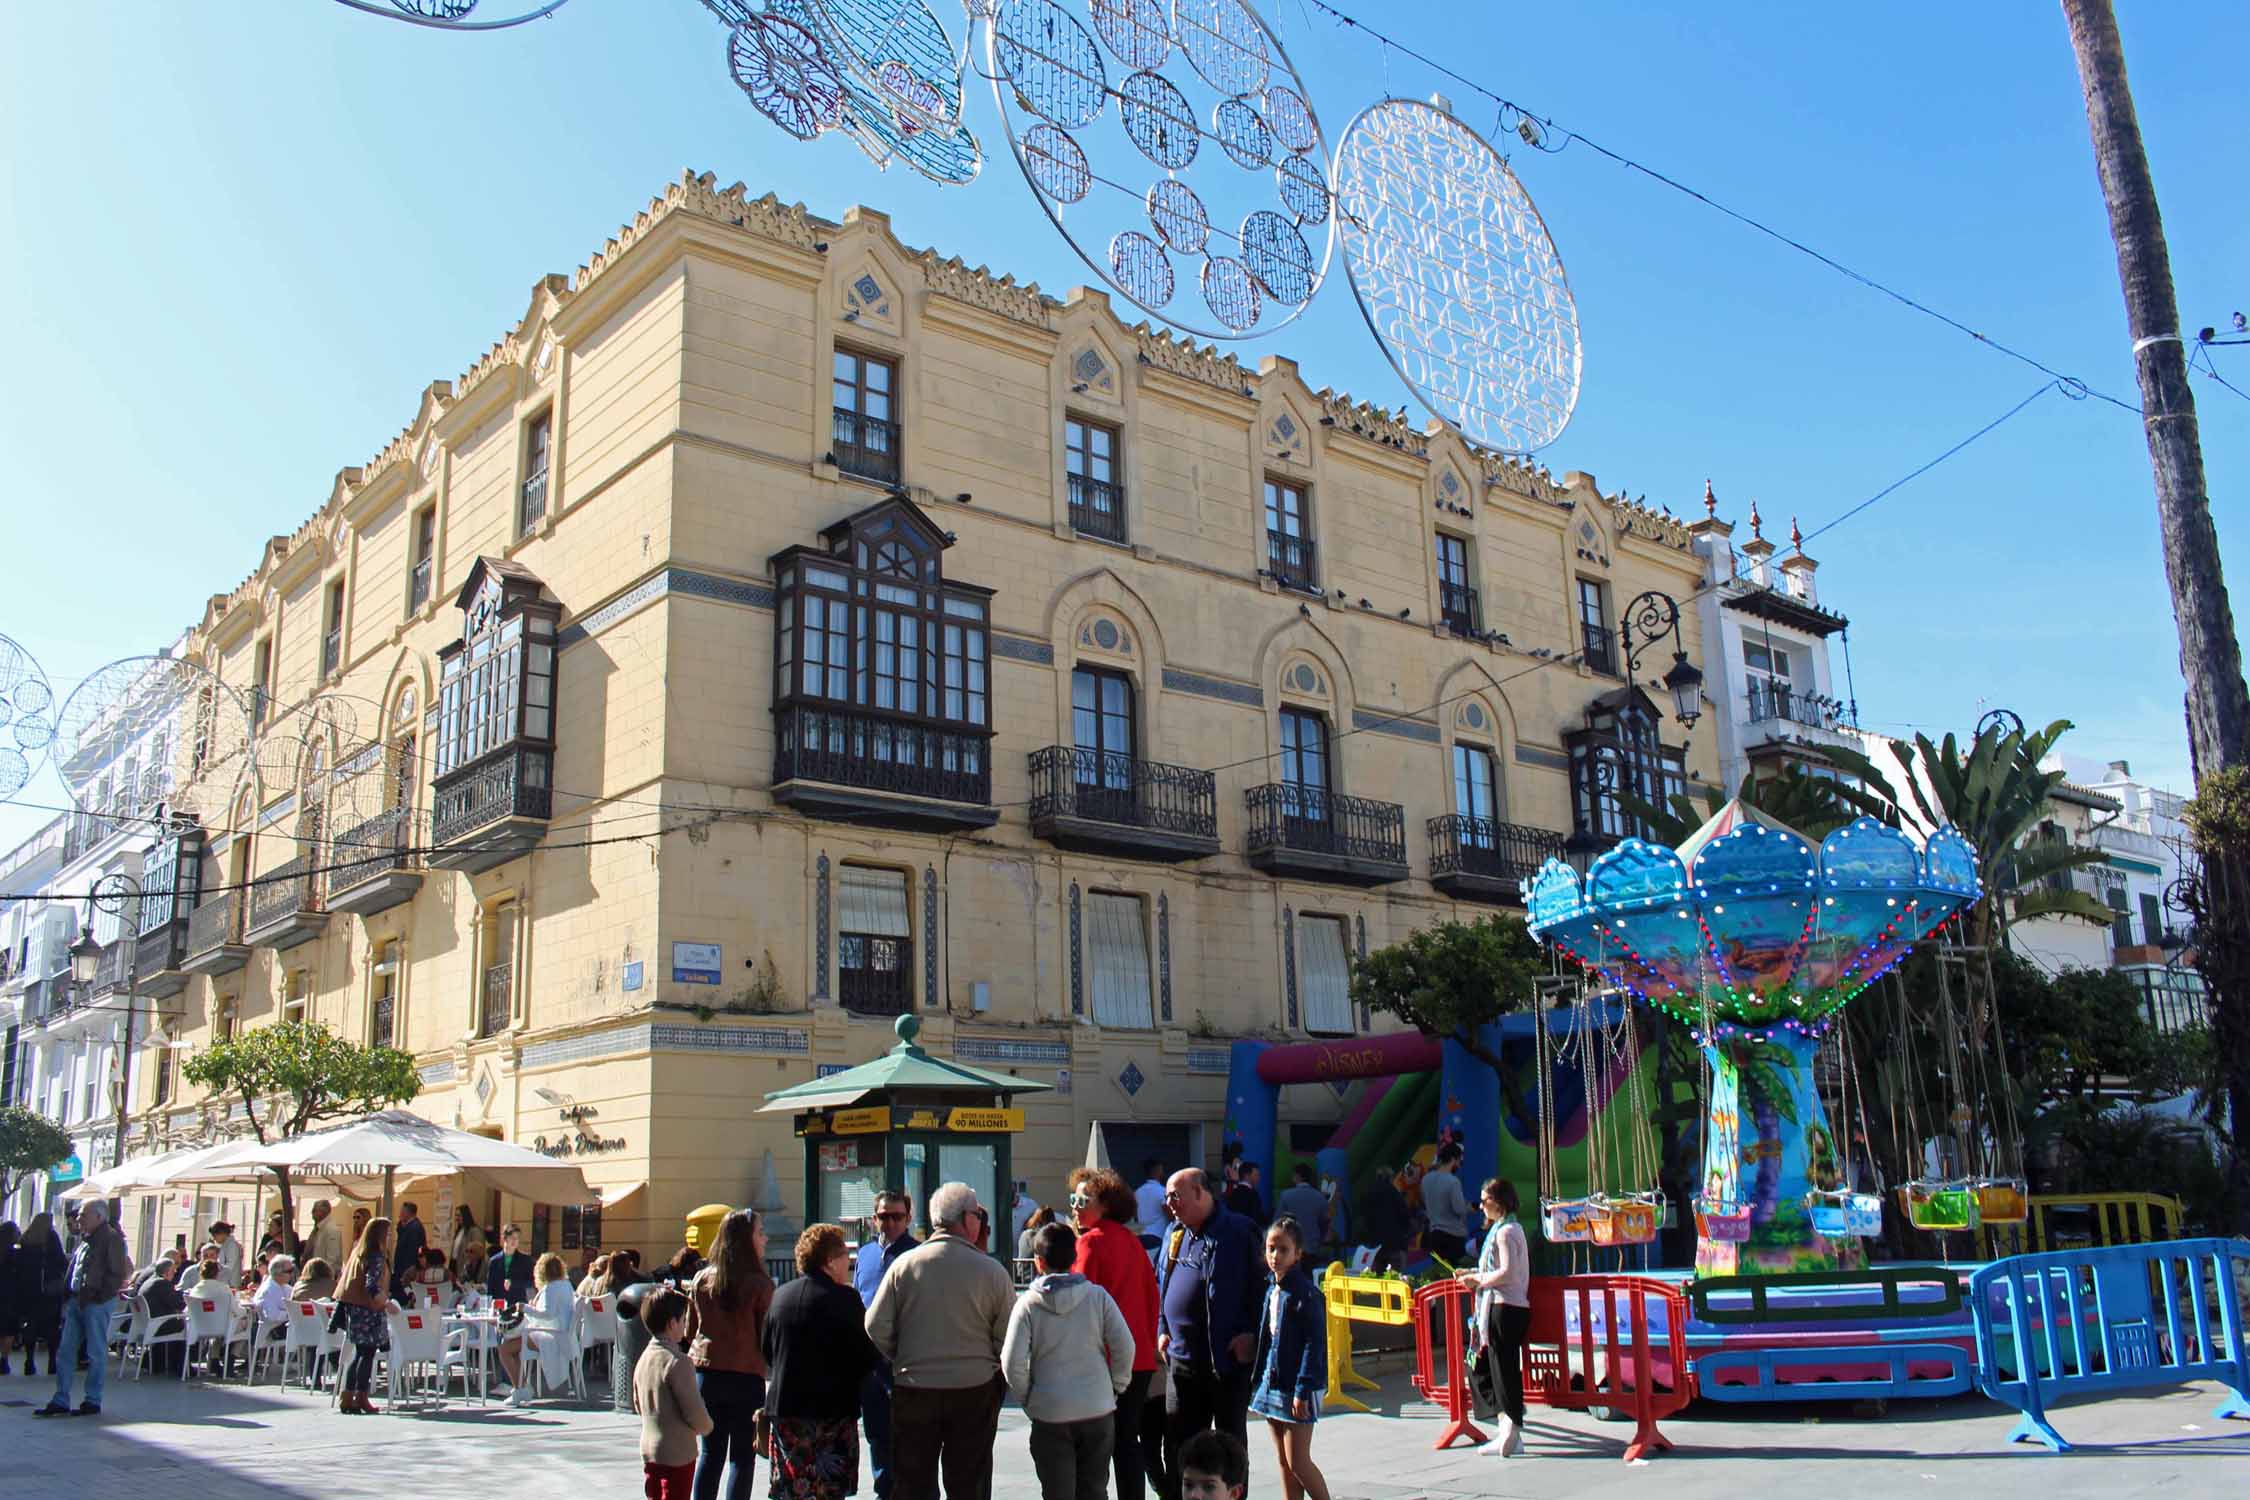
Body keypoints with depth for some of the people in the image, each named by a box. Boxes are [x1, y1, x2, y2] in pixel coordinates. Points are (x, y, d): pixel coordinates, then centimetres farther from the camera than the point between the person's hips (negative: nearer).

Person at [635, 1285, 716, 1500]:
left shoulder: (644, 1358, 6)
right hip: (678, 1453, -8)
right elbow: (694, 1410, -20)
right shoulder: (678, 1362, -21)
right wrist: (706, 1427, -1)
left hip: (648, 1450, 8)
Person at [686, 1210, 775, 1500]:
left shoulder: (701, 1279, 3)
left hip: (705, 1371, 4)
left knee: (710, 1452, 13)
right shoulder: (760, 1285, -10)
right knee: (742, 1455, 4)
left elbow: (690, 1331, 10)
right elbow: (767, 1336, -8)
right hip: (746, 1375, -4)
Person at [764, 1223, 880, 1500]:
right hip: (832, 1410, -5)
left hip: (783, 1406, 5)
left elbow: (766, 1352, 11)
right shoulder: (844, 1298, -12)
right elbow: (865, 1356, -11)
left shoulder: (779, 1296, 4)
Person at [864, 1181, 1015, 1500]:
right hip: (974, 1390, -1)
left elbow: (876, 1328, -4)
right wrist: (996, 1374, 13)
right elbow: (1008, 1337, -5)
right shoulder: (991, 1270, -8)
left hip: (912, 1389, 1)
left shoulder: (905, 1264, -4)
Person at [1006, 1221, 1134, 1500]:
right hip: (1098, 1409, 2)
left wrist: (1027, 1398, 4)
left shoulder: (1028, 1303, -6)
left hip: (1049, 1414, -2)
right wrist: (1116, 1387, 8)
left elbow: (1012, 1362, -11)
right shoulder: (1098, 1296, -2)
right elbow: (1124, 1346, -5)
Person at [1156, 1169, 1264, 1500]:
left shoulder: (1238, 1231, -11)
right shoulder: (1175, 1233, 9)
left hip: (1229, 1356, -6)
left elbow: (1262, 1284, -10)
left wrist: (1250, 1334, -14)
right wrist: (1163, 1329, 11)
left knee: (1231, 1438, 9)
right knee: (1178, 1439, 9)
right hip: (1182, 1357, 6)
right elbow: (1162, 1284, 20)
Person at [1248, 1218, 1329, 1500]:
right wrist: (1258, 1381, 14)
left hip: (1295, 1387, -8)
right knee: (1283, 1462, 12)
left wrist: (1303, 1391, -19)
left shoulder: (1305, 1294, -15)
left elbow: (1314, 1344, -17)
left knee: (1298, 1462, -4)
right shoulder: (1272, 1290, 9)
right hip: (1272, 1381, 8)